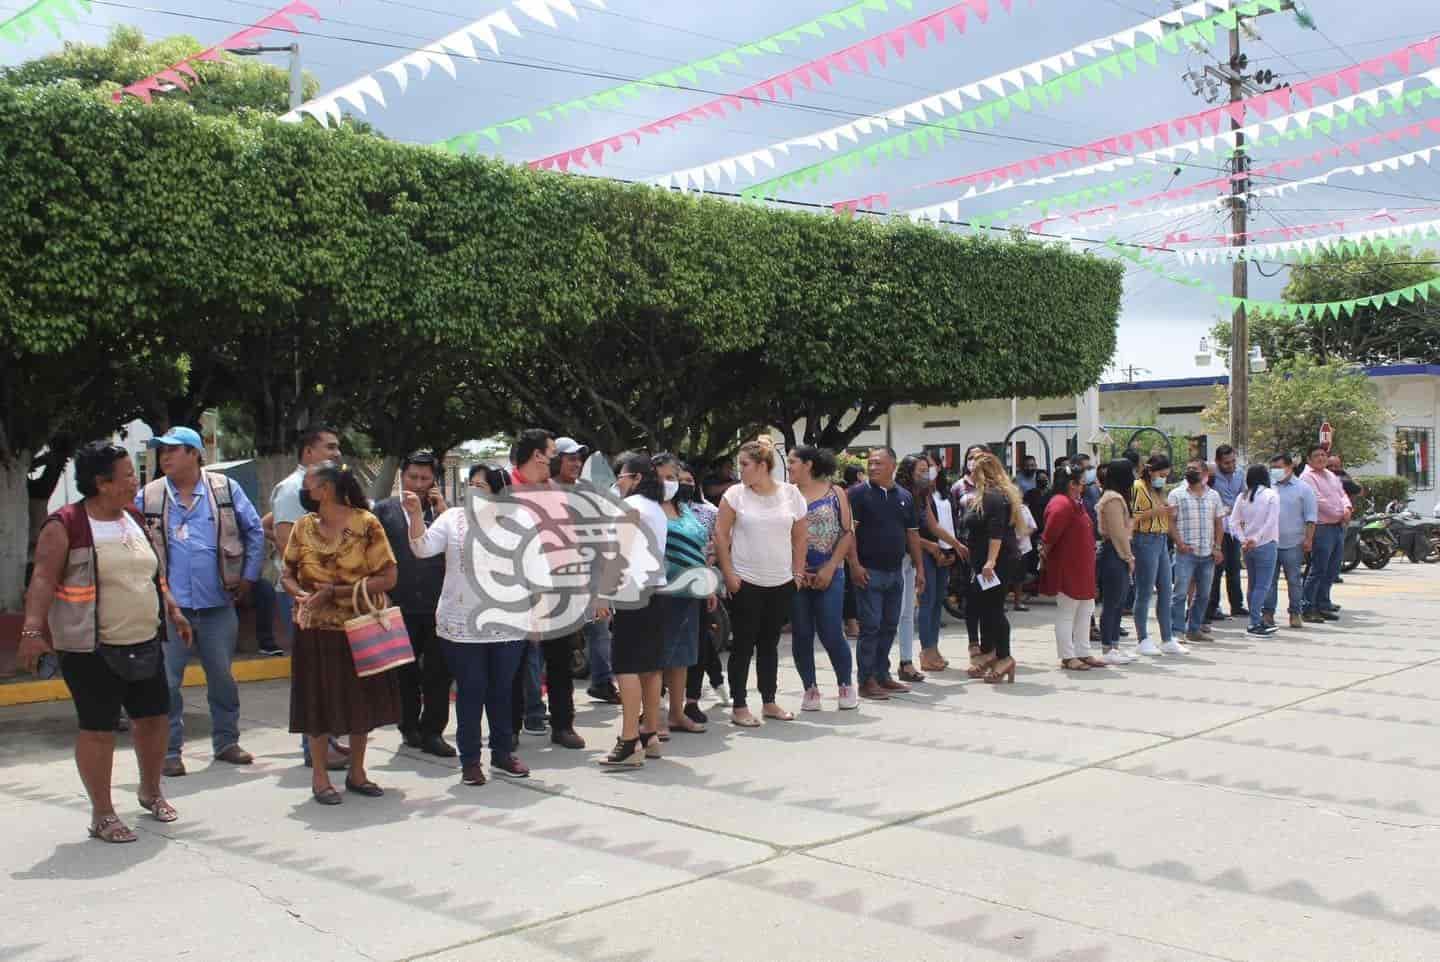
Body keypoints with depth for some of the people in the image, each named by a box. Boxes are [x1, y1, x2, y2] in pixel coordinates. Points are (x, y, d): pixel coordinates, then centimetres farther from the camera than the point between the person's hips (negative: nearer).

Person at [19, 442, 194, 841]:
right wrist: (32, 630, -28)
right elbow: (43, 580, -18)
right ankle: (102, 815, 12)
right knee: (98, 728, -1)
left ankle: (151, 792, 35)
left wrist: (172, 610, 17)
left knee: (153, 715, 13)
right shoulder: (65, 525, -12)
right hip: (91, 649, -7)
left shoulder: (134, 519, 10)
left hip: (144, 643, 7)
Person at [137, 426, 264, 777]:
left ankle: (226, 742, 26)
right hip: (168, 605, -1)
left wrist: (249, 577, 5)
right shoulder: (147, 497, 2)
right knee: (166, 681, 0)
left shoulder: (225, 489, 1)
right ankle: (169, 751, 12)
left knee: (223, 677, 11)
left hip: (218, 604, 1)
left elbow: (255, 531, 7)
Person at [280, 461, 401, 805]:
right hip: (316, 631, 1)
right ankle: (319, 777, 20)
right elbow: (288, 575, 7)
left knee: (361, 699, 9)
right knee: (318, 700, 6)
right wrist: (303, 595, -15)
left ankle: (356, 773, 25)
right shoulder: (304, 526, 1)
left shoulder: (365, 523, -9)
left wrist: (335, 591, -18)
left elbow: (387, 578, -12)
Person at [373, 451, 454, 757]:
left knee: (439, 673, 3)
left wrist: (443, 511, -9)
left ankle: (432, 731, 13)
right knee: (405, 672, 13)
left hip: (439, 606, 1)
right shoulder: (384, 510, 4)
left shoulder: (444, 510, 7)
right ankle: (409, 728, 29)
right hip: (401, 607, 0)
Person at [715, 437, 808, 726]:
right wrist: (728, 574, -9)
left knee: (770, 643, 13)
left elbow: (800, 537, 8)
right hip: (745, 583, -3)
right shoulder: (735, 494, -5)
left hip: (782, 583, 3)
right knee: (744, 644, 2)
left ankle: (769, 702, 24)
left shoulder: (791, 493, 1)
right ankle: (738, 707, 9)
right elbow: (720, 535, -4)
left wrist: (798, 572, 5)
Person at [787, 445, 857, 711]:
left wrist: (830, 568, -8)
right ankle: (811, 689, 16)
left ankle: (846, 686, 15)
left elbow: (848, 532, -1)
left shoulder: (834, 493, 1)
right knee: (801, 635, 5)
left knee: (831, 633, -4)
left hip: (829, 575, -2)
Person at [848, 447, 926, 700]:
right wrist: (855, 564, -18)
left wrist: (919, 566, 11)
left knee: (889, 627, 12)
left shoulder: (904, 496, 11)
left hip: (895, 572, 6)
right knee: (870, 627, -5)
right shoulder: (858, 493, -5)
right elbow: (849, 530, -11)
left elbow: (912, 534, 15)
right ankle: (866, 681, 1)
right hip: (869, 572, -6)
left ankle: (882, 675, 22)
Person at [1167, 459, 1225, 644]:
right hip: (1186, 552, -4)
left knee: (1203, 595, 8)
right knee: (1181, 592, -9)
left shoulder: (1213, 495, 12)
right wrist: (1179, 543, -13)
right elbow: (1170, 521, -2)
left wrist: (1217, 548, 4)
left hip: (1208, 553, 4)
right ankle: (1176, 630, -6)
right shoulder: (1176, 495, 2)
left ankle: (1194, 629, 17)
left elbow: (1219, 523, 13)